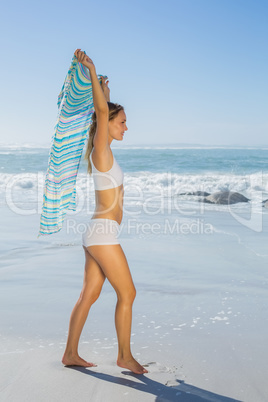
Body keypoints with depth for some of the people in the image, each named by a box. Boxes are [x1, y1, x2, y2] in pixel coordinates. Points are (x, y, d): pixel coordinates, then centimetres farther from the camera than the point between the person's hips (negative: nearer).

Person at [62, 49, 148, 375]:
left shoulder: (102, 151, 12)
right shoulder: (101, 151, -11)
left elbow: (105, 113, 28)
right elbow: (101, 111, -23)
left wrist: (104, 88, 34)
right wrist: (91, 71, -26)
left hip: (98, 234, 9)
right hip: (103, 233, -9)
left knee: (89, 296, 12)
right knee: (127, 294, 1)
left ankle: (70, 354, 20)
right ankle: (125, 356, 13)